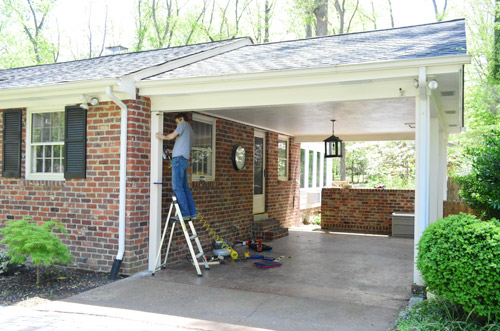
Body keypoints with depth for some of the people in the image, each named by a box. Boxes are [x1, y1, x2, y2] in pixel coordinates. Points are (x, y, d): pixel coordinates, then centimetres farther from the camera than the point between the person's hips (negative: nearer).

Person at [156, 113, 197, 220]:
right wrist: (172, 151, 31)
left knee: (177, 187, -10)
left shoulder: (183, 124, 4)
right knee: (185, 188, 9)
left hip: (179, 159, -9)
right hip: (185, 160, 9)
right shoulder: (191, 132, 28)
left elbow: (172, 136, -6)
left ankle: (185, 213, -14)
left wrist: (163, 137, 13)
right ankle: (192, 213, 6)